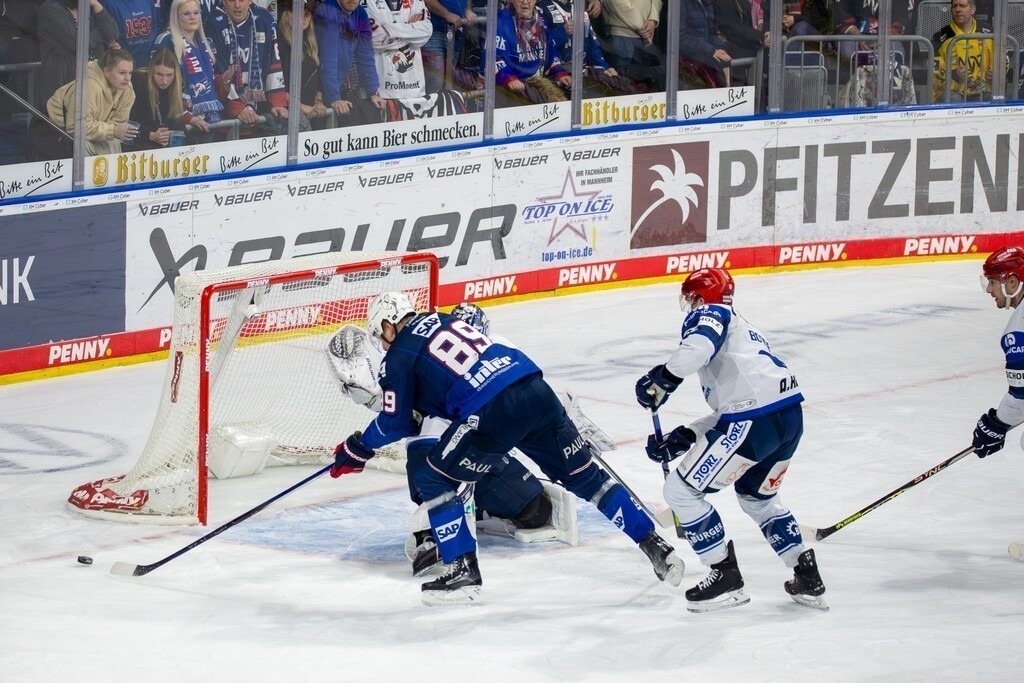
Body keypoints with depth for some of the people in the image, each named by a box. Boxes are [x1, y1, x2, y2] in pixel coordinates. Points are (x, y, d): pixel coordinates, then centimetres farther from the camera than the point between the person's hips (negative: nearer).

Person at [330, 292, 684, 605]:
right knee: (584, 475, 19)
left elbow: (395, 425, 11)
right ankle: (655, 547, 20)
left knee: (432, 478, 8)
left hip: (495, 412, -7)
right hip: (537, 389, 7)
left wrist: (357, 449, 27)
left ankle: (464, 572, 3)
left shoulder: (400, 355, 7)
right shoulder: (443, 320, 27)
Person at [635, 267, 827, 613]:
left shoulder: (708, 313, 7)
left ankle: (726, 577, 3)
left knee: (681, 490, 1)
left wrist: (663, 378, -13)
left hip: (755, 421, -10)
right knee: (757, 497, 33)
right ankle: (807, 577, 28)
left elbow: (699, 346, -20)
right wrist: (681, 439, 23)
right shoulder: (743, 328, 33)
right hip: (791, 416, 10)